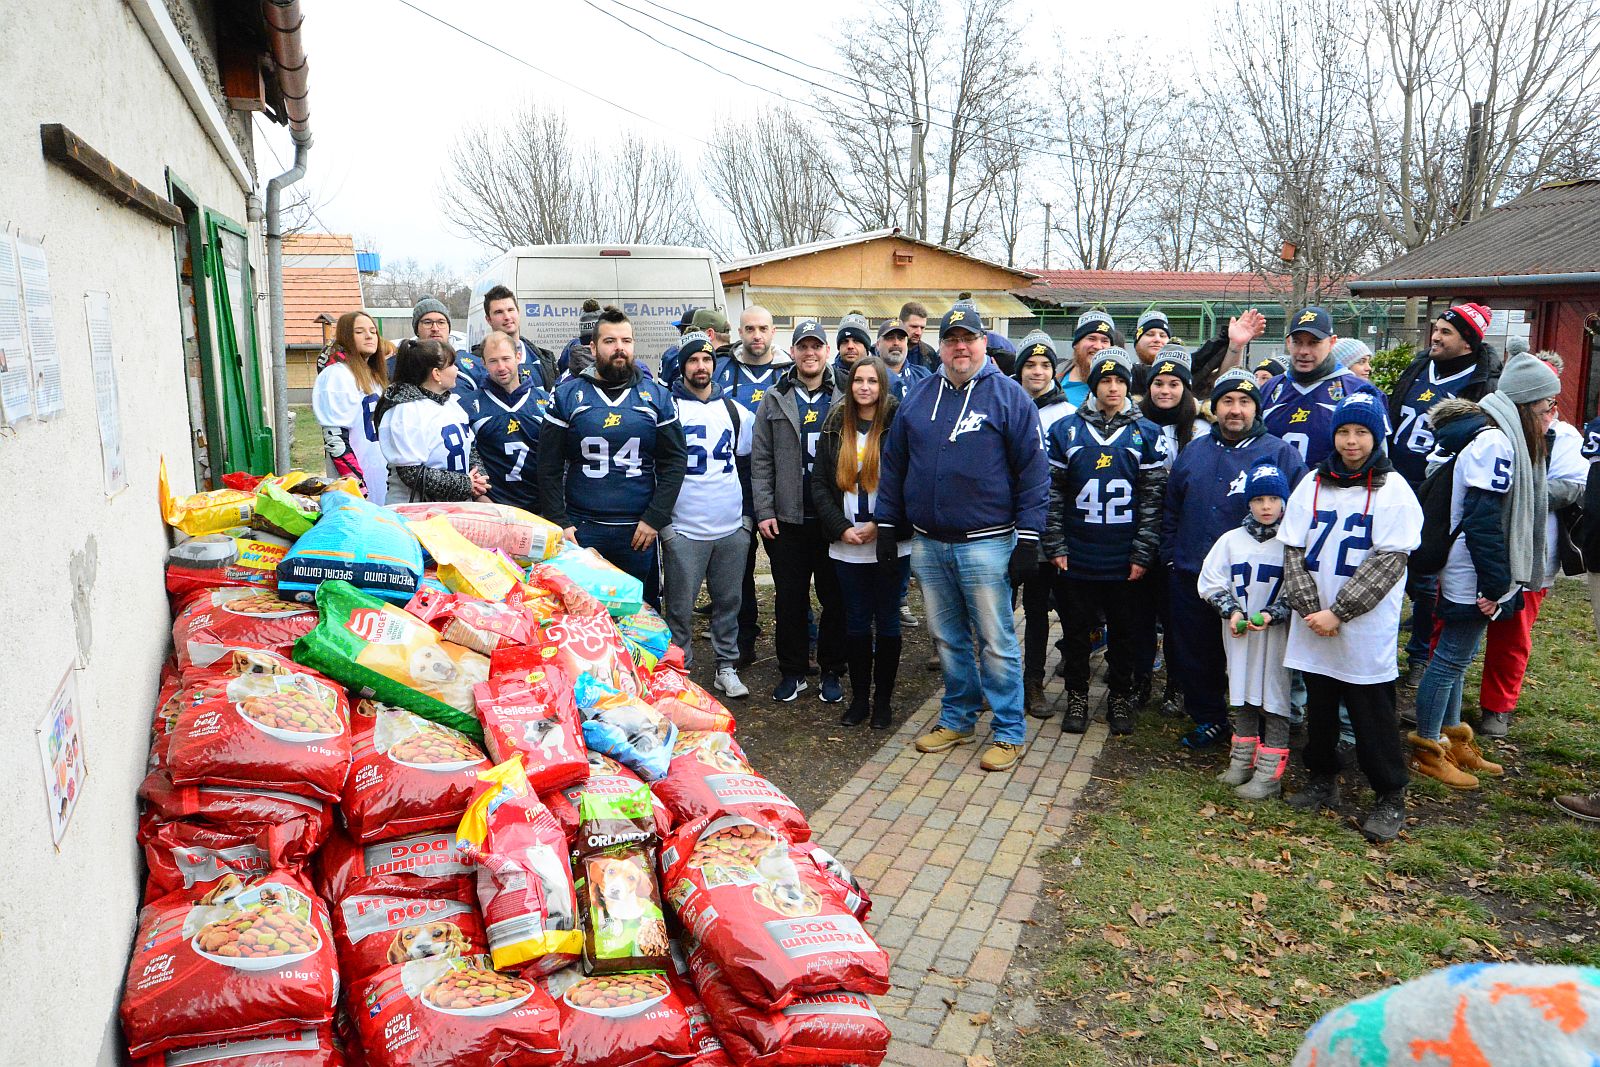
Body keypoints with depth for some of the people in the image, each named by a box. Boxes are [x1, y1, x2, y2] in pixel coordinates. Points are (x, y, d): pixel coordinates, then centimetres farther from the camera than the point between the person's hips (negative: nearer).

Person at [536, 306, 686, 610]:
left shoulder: (657, 396, 6)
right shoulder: (566, 395, 3)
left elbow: (674, 462, 3)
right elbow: (549, 467, 2)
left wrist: (654, 519, -5)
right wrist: (560, 523, -6)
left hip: (639, 531, 1)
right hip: (581, 530, -1)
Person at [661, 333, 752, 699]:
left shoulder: (734, 410, 10)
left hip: (732, 529, 4)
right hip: (683, 531, -4)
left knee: (729, 602, 10)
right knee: (680, 607, 1)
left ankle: (727, 667, 22)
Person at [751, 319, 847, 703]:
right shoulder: (774, 400, 6)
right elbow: (761, 461, 3)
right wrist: (764, 511, -4)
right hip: (787, 518, 1)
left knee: (834, 598, 7)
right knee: (789, 598, 8)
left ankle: (831, 671, 20)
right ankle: (792, 671, 20)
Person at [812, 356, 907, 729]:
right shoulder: (835, 428, 7)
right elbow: (820, 484, 5)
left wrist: (880, 525, -14)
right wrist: (841, 528, -7)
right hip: (847, 547, 3)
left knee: (887, 623, 7)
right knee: (856, 624, 10)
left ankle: (883, 698, 19)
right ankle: (859, 697, 22)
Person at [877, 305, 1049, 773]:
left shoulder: (1009, 396, -4)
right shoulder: (918, 396, 9)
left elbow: (1033, 471, -6)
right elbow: (893, 463, 13)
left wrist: (1028, 538, -10)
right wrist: (887, 524, 10)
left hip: (986, 544, -4)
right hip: (926, 543, 5)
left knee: (996, 642, 1)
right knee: (947, 639, 15)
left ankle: (1010, 732, 14)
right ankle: (957, 720, 30)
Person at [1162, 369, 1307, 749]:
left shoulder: (1280, 454, -4)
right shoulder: (1193, 453, 10)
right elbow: (1171, 511, 17)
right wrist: (1171, 555, 10)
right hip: (1190, 579, 4)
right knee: (1193, 658, 13)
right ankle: (1209, 721, 30)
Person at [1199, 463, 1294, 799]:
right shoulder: (1232, 539, 4)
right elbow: (1212, 583, 6)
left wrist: (1272, 615, -18)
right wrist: (1232, 611, -7)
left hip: (1277, 636, -4)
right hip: (1238, 633, 4)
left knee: (1274, 698, 1)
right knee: (1241, 696, 14)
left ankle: (1269, 772, 9)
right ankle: (1242, 761, 28)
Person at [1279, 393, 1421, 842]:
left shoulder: (1394, 491, -6)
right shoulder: (1312, 484, 6)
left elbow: (1388, 562, -12)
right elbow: (1293, 550, 3)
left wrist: (1337, 613, -16)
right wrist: (1309, 607, -10)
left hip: (1366, 632, -4)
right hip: (1314, 629, 4)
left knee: (1373, 716, 4)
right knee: (1319, 708, 15)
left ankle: (1391, 798, 20)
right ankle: (1323, 780, 32)